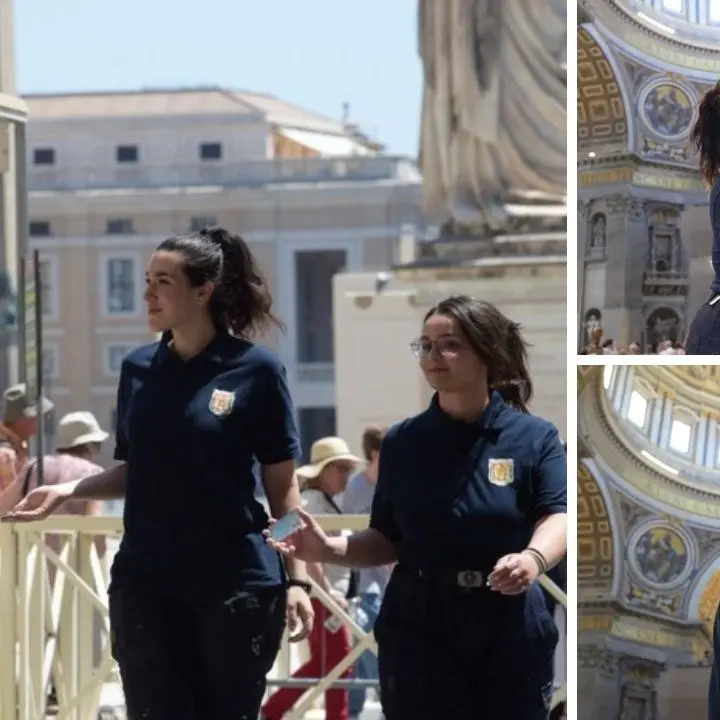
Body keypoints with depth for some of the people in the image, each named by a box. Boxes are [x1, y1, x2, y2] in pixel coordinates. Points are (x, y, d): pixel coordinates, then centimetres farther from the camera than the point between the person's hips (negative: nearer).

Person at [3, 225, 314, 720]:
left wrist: (297, 578, -7)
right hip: (146, 585, 3)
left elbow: (282, 484, -2)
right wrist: (68, 491, -1)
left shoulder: (255, 369, -5)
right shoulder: (138, 368, 6)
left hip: (236, 584, -3)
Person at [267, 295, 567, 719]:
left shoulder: (535, 437, -1)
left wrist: (534, 558, -36)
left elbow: (558, 516, -14)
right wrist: (329, 550, -8)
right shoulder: (402, 442, 7)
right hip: (419, 631, 1)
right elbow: (388, 541, 11)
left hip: (511, 635, -1)